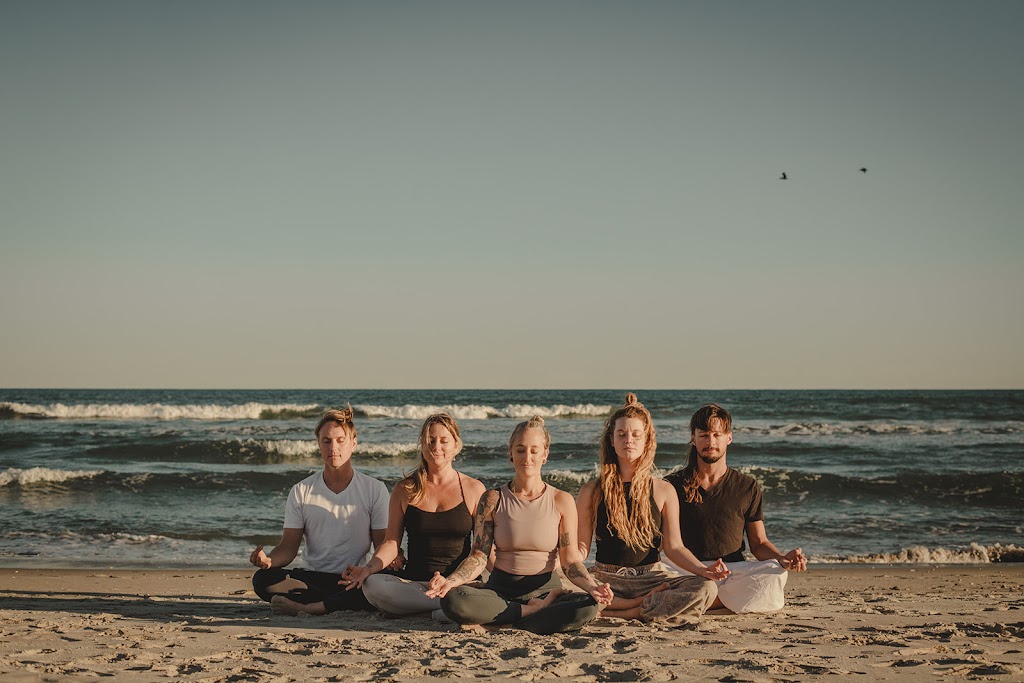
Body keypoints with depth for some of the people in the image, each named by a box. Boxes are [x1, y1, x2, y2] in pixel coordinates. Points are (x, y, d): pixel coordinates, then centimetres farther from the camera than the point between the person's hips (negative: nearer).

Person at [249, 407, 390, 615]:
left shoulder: (375, 489, 4)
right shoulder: (301, 492, 8)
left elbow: (383, 546, 3)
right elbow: (289, 547, 5)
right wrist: (268, 560, -19)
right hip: (313, 578, 1)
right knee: (262, 579, -26)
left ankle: (307, 607, -29)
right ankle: (343, 603, -24)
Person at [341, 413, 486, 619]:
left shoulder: (473, 489, 8)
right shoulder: (405, 490, 12)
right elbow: (392, 542, 9)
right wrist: (369, 568, -10)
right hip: (414, 582, 3)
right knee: (372, 585, -32)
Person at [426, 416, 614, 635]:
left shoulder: (561, 501, 2)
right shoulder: (493, 500, 3)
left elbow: (571, 560, -2)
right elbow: (479, 556, -1)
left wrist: (592, 586, -23)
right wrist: (450, 581, -21)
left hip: (545, 588, 0)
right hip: (501, 589, 0)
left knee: (588, 607, -33)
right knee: (452, 600, -32)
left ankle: (498, 623, -21)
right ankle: (534, 610, -17)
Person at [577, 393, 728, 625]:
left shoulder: (664, 492, 6)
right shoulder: (592, 491, 4)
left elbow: (674, 547, 2)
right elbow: (582, 545, 2)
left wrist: (703, 569, -16)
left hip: (651, 576, 1)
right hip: (606, 577, -1)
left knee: (705, 589, -27)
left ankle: (625, 613, -23)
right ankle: (649, 603, -18)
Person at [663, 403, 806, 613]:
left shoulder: (748, 487, 13)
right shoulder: (673, 485, 9)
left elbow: (758, 543, 14)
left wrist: (783, 558, -9)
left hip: (733, 571, 2)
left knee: (773, 575, -32)